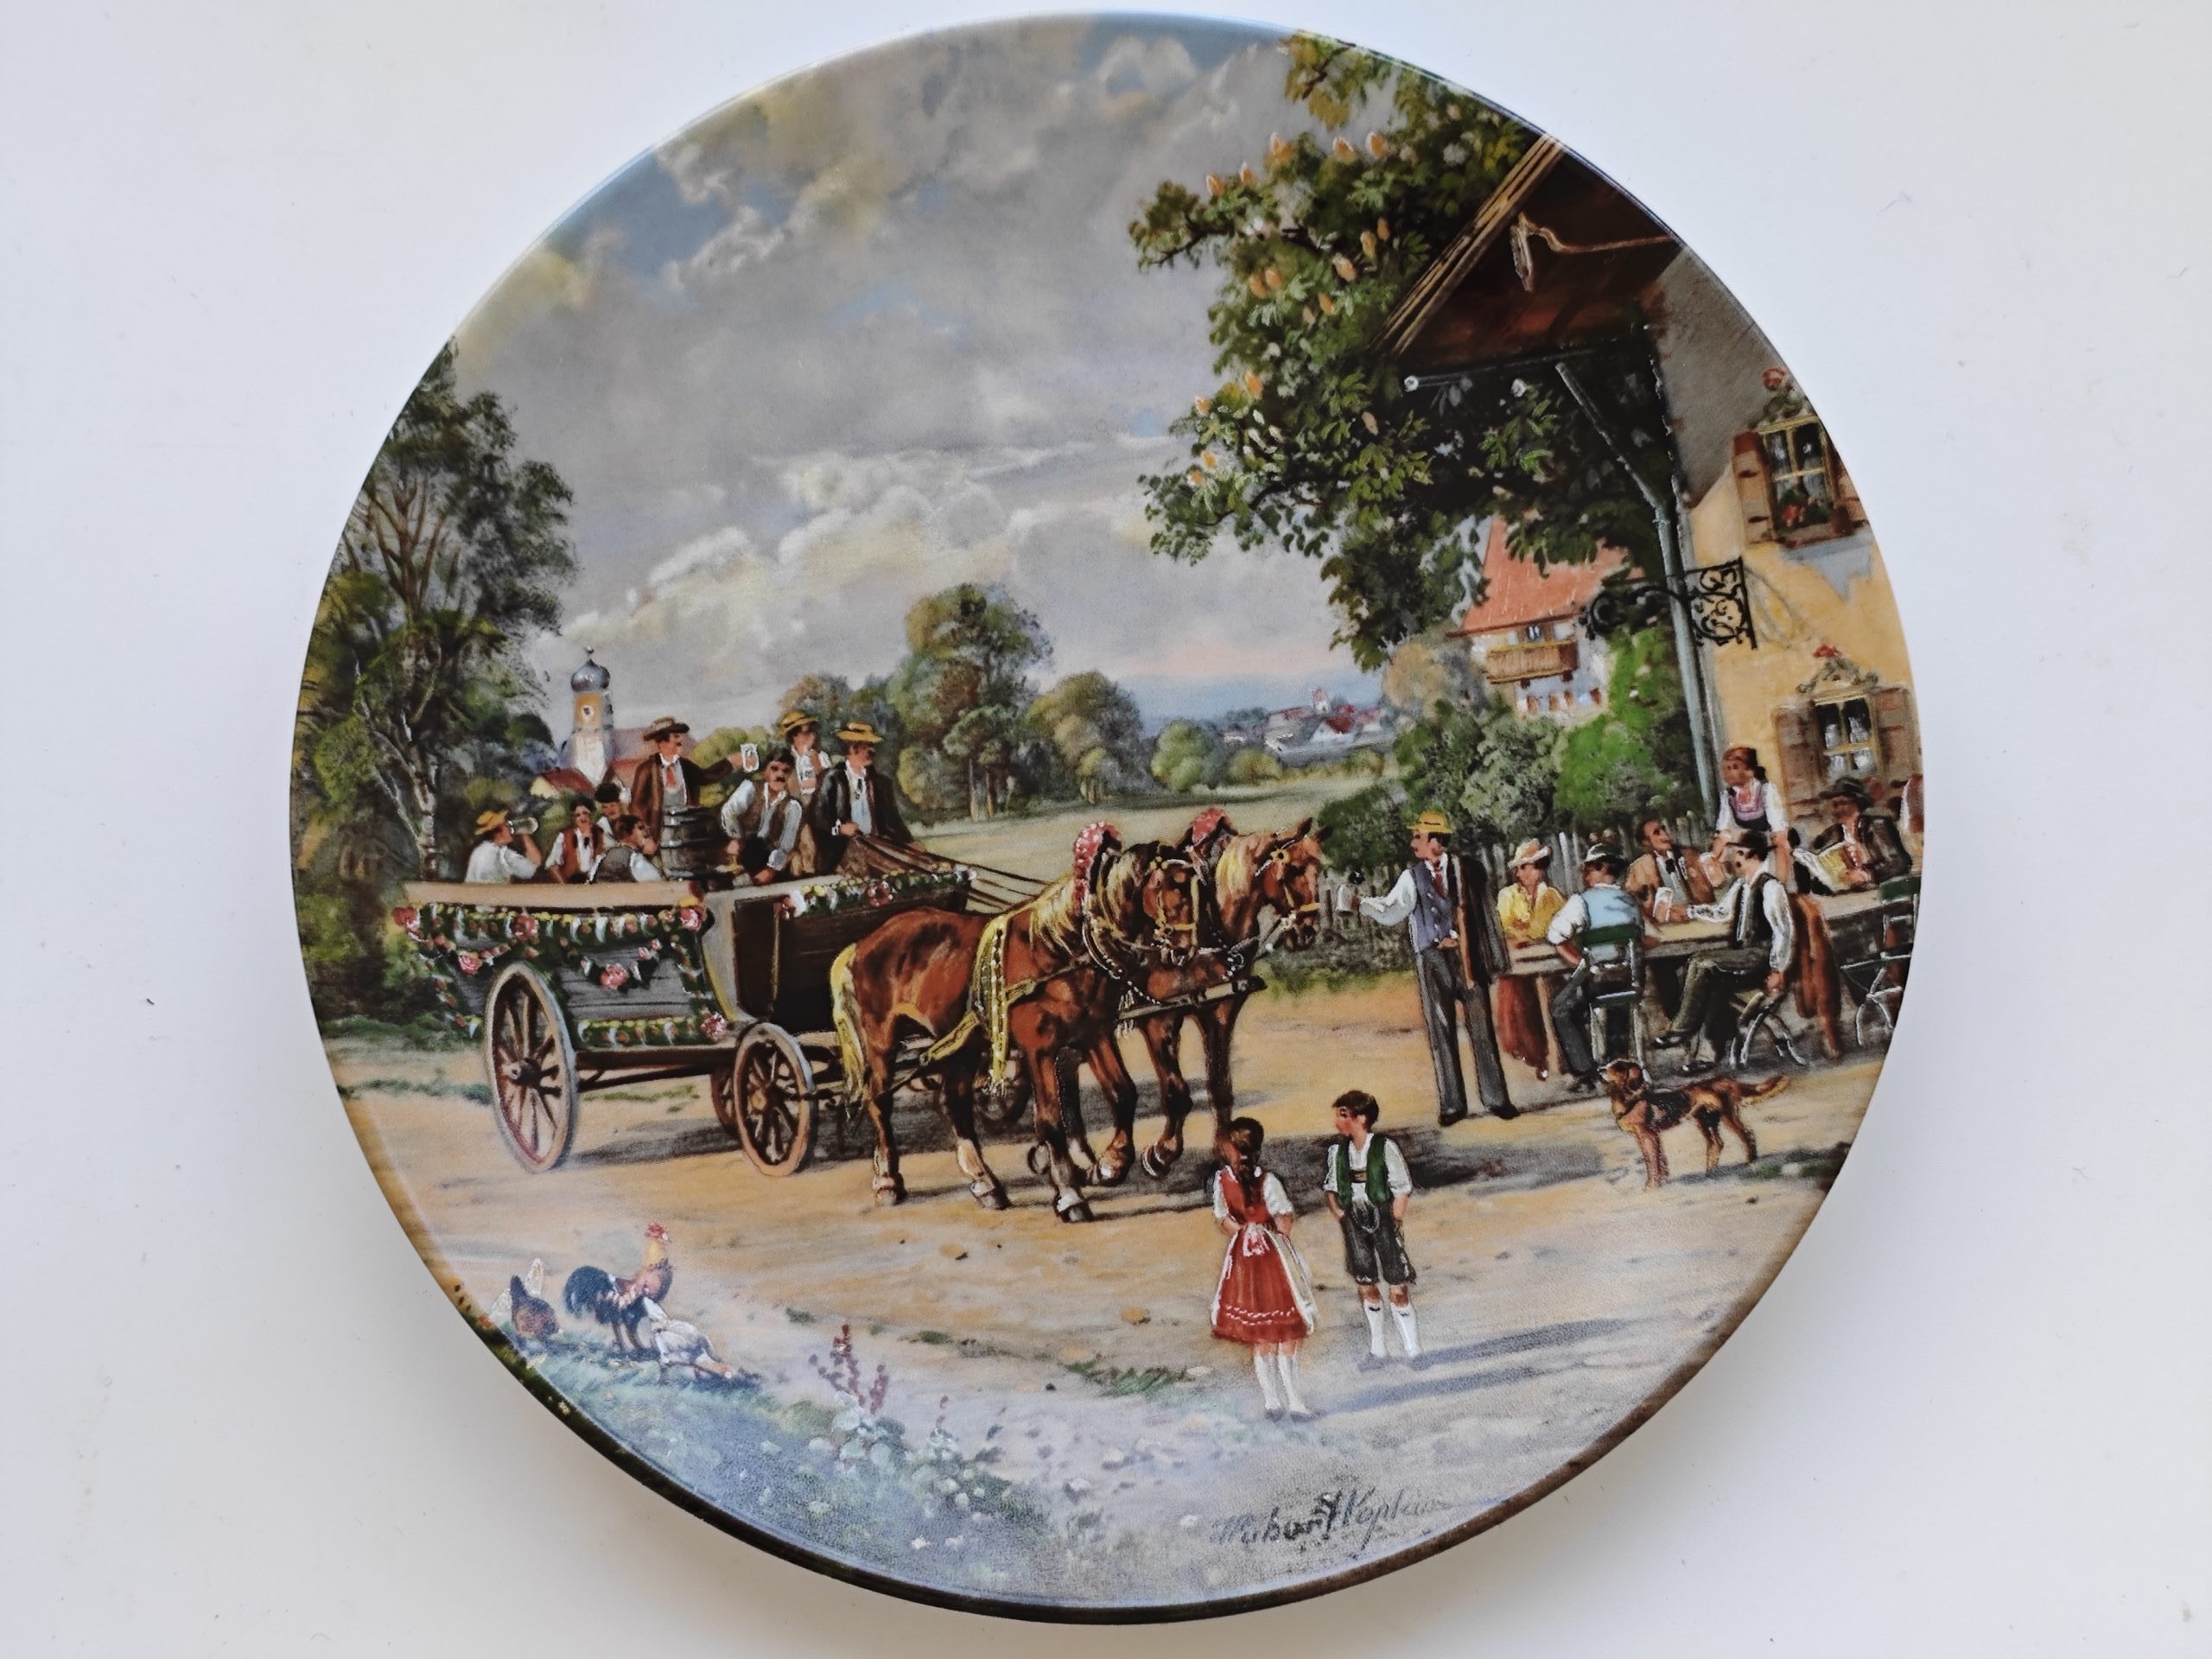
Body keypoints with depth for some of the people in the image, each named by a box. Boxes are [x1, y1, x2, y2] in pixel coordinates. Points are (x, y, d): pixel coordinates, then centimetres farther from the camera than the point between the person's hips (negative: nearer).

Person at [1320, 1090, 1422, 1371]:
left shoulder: (1384, 1147, -12)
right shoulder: (1338, 1150, 0)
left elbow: (1403, 1190, -6)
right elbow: (1329, 1187, 13)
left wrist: (1394, 1223, -8)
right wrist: (1339, 1214, 2)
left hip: (1382, 1218, -4)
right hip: (1354, 1222, 4)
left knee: (1398, 1287, -3)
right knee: (1366, 1286, 10)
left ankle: (1413, 1349, 10)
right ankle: (1377, 1351, 21)